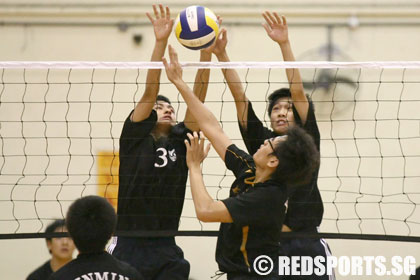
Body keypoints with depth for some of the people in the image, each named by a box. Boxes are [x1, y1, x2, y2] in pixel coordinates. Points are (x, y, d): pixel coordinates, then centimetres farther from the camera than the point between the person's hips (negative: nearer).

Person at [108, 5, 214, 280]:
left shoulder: (180, 140, 10)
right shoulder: (134, 136, 3)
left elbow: (197, 98, 0)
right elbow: (150, 91, -7)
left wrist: (206, 52, -11)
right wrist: (161, 42, -17)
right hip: (129, 247, -3)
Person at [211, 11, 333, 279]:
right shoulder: (261, 142, 12)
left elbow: (298, 91, -5)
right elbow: (240, 95, 5)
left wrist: (285, 44, -13)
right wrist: (221, 54, -3)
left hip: (306, 244, -2)